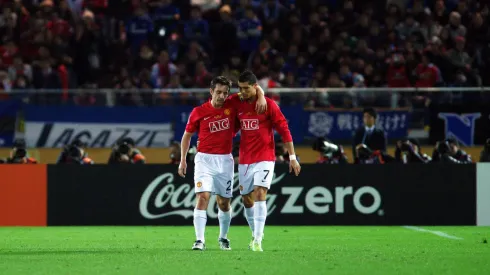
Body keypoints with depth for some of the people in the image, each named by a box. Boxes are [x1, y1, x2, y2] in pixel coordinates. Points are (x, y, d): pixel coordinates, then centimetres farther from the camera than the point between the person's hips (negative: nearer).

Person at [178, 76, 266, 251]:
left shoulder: (232, 106, 0)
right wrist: (183, 160, 6)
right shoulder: (198, 112, -3)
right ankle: (199, 240, -19)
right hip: (204, 159, -2)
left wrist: (261, 98, -11)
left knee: (224, 202, 10)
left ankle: (223, 238, 30)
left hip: (225, 160, 2)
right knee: (203, 197, -17)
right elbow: (187, 135, 10)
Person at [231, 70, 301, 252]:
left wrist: (292, 157, -5)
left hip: (265, 159, -5)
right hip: (244, 160, 5)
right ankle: (255, 234, 30)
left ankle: (257, 241, -23)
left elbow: (284, 130, -4)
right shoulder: (237, 104, 3)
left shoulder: (269, 105, -7)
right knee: (247, 200, 9)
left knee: (260, 193, -19)